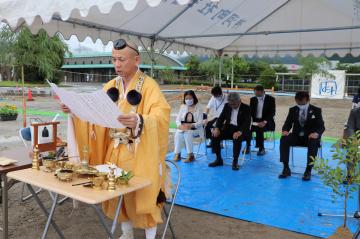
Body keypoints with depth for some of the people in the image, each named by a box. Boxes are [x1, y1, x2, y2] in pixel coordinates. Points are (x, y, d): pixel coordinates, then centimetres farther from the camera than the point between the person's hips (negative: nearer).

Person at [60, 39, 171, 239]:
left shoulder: (149, 85, -12)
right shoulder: (111, 85, 8)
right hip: (115, 151, 6)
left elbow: (161, 115, -25)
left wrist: (139, 121, -43)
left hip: (140, 153, -5)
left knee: (143, 194, -1)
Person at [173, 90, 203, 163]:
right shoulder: (183, 107, 12)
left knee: (187, 133, -35)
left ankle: (190, 155, -25)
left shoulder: (198, 108, 1)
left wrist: (191, 125, -25)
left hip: (195, 129, -3)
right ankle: (177, 154, -23)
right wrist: (180, 126, -16)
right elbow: (178, 119, 7)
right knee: (178, 133, -30)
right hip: (183, 128, 3)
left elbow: (200, 122, -7)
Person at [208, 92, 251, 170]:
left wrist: (239, 132, -37)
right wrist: (217, 128, -15)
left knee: (237, 139, -37)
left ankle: (235, 162, -21)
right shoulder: (227, 106, 7)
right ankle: (219, 159, -5)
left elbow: (247, 123, -18)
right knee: (214, 136, -20)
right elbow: (221, 118, 6)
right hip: (228, 128, 4)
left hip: (240, 130, -4)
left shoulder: (246, 108, -7)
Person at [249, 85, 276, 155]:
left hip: (266, 122, -4)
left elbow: (272, 113, -10)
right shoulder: (253, 99, 10)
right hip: (255, 121, 4)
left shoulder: (270, 99, -3)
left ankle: (261, 148, -22)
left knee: (259, 128, -35)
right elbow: (250, 112, 9)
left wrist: (264, 122, -25)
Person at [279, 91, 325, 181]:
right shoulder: (292, 110, 7)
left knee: (314, 143, -37)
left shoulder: (316, 110, 0)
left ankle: (308, 171, -29)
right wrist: (285, 130, -22)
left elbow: (321, 126, -7)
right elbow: (287, 124, 4)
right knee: (284, 139, -28)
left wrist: (316, 133, -31)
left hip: (310, 137, -2)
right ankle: (286, 168, -23)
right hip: (297, 136, 2)